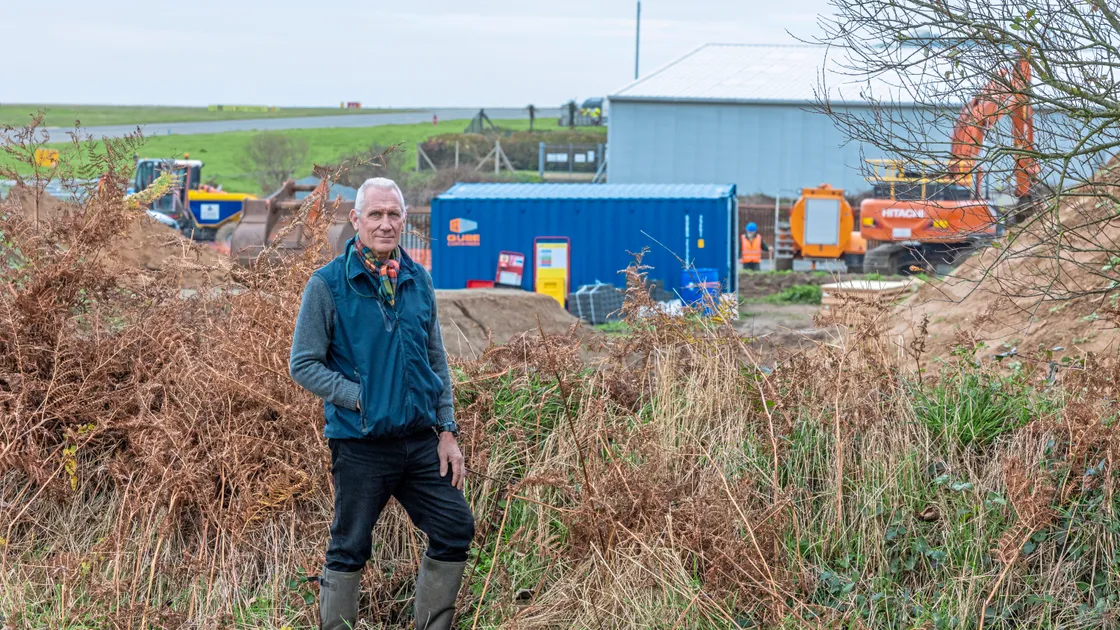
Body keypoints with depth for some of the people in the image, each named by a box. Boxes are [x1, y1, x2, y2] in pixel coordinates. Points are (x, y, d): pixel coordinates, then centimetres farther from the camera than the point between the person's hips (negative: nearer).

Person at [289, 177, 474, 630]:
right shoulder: (328, 285, -8)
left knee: (455, 531, 6)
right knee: (348, 552, 4)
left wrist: (447, 430, 7)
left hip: (421, 441, 5)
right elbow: (303, 365, -7)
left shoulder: (418, 281, 7)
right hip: (360, 445, -5)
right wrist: (362, 399, -15)